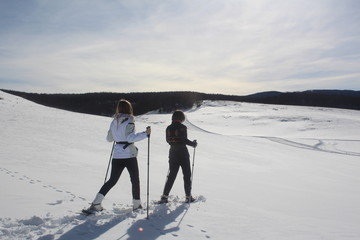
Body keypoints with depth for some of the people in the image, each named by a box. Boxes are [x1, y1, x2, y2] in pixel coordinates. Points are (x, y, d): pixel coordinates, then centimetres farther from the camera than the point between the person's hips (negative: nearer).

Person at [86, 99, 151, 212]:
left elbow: (109, 138, 17)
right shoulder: (129, 121, -10)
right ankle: (136, 204, 21)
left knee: (112, 180, 14)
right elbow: (130, 138, -22)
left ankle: (96, 203, 7)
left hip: (117, 155, 6)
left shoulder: (114, 121, 8)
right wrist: (145, 134, -19)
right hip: (129, 155, -5)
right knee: (135, 180, 12)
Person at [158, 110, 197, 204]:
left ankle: (164, 196, 7)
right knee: (187, 175, 9)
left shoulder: (168, 128, 3)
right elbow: (185, 140, -18)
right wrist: (193, 144, -1)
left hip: (173, 153, 5)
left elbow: (168, 140, 7)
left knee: (171, 175, 12)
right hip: (183, 153, -5)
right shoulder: (182, 127, -12)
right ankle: (188, 196, 13)